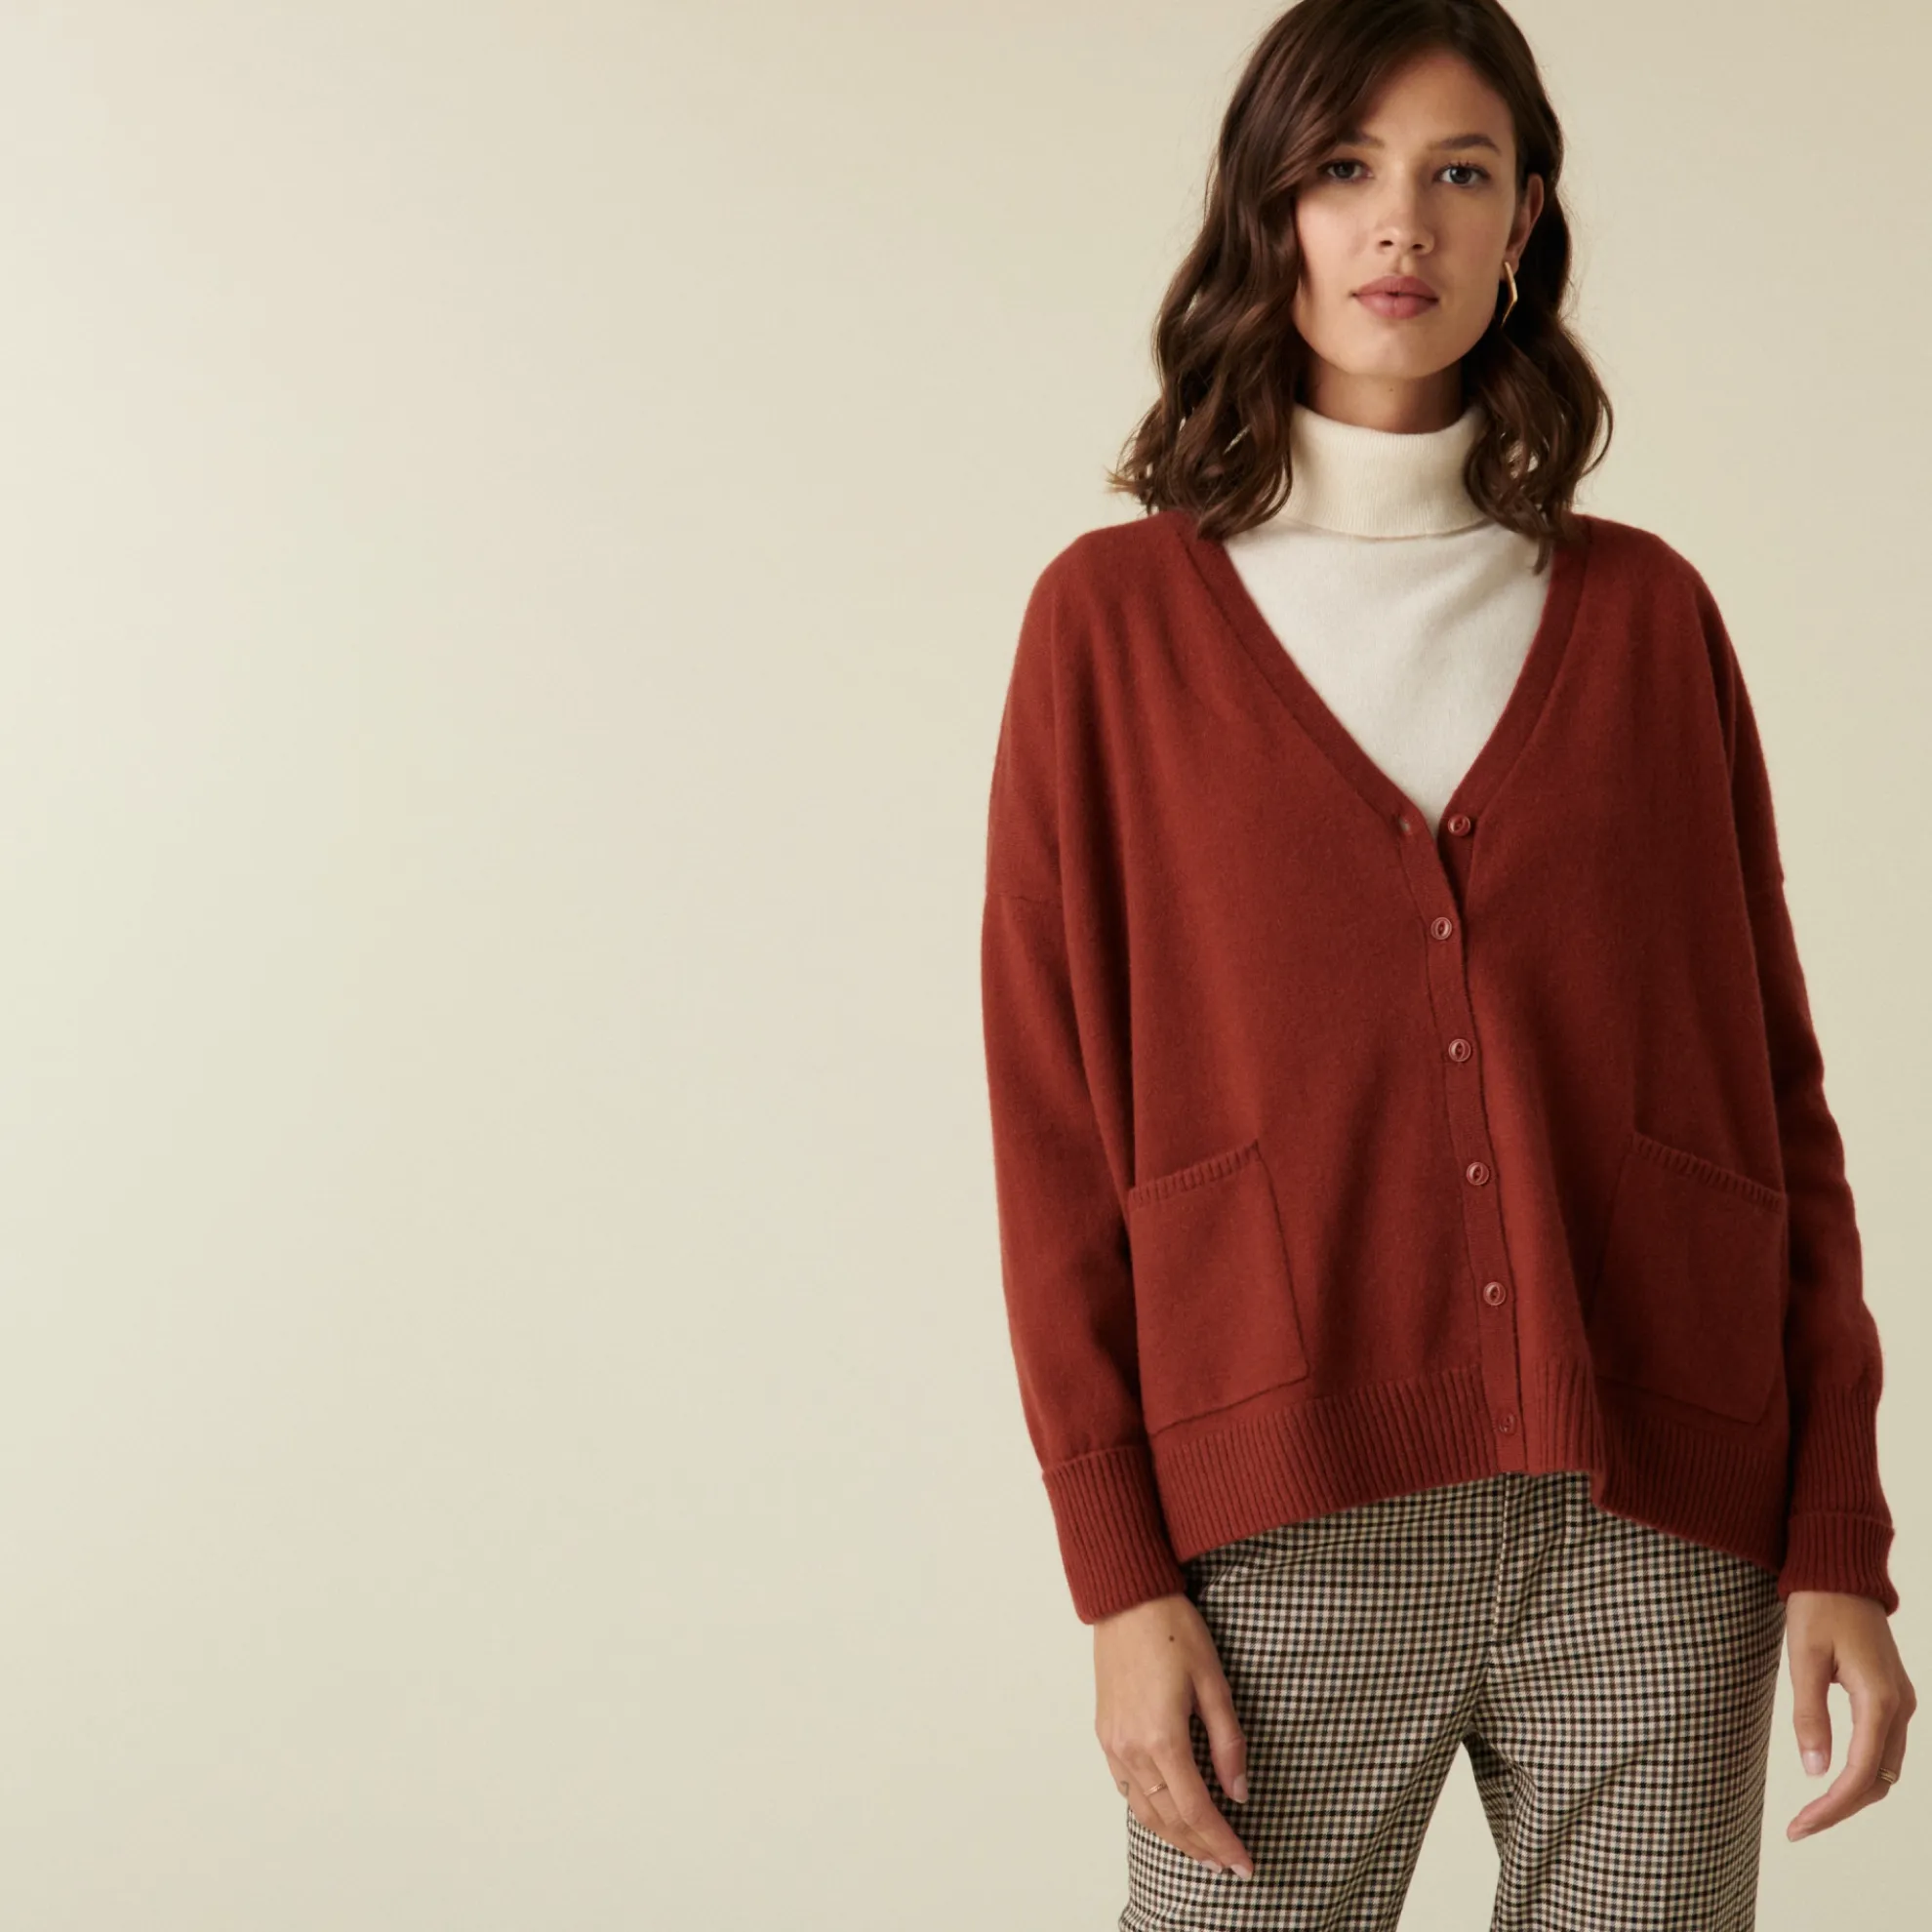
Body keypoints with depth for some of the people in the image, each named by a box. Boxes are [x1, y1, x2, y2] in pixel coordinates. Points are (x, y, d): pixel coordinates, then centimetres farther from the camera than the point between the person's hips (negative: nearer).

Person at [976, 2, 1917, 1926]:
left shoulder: (1642, 611, 8)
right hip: (1291, 1531, -1)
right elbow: (1055, 1120, 1)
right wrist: (1118, 1573, -5)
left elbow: (1773, 1081, 7)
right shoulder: (1117, 616, 4)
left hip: (1655, 1539, 2)